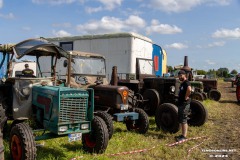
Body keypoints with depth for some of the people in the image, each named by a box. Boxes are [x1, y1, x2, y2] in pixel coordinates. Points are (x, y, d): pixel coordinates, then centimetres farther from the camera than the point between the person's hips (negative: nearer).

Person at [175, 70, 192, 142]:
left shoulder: (186, 82, -15)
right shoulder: (182, 83, 16)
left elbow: (189, 89, -36)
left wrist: (186, 97, -24)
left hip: (184, 104, -10)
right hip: (181, 104, 10)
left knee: (183, 120, -6)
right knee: (181, 120, 15)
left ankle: (184, 136, 0)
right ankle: (183, 135, 24)